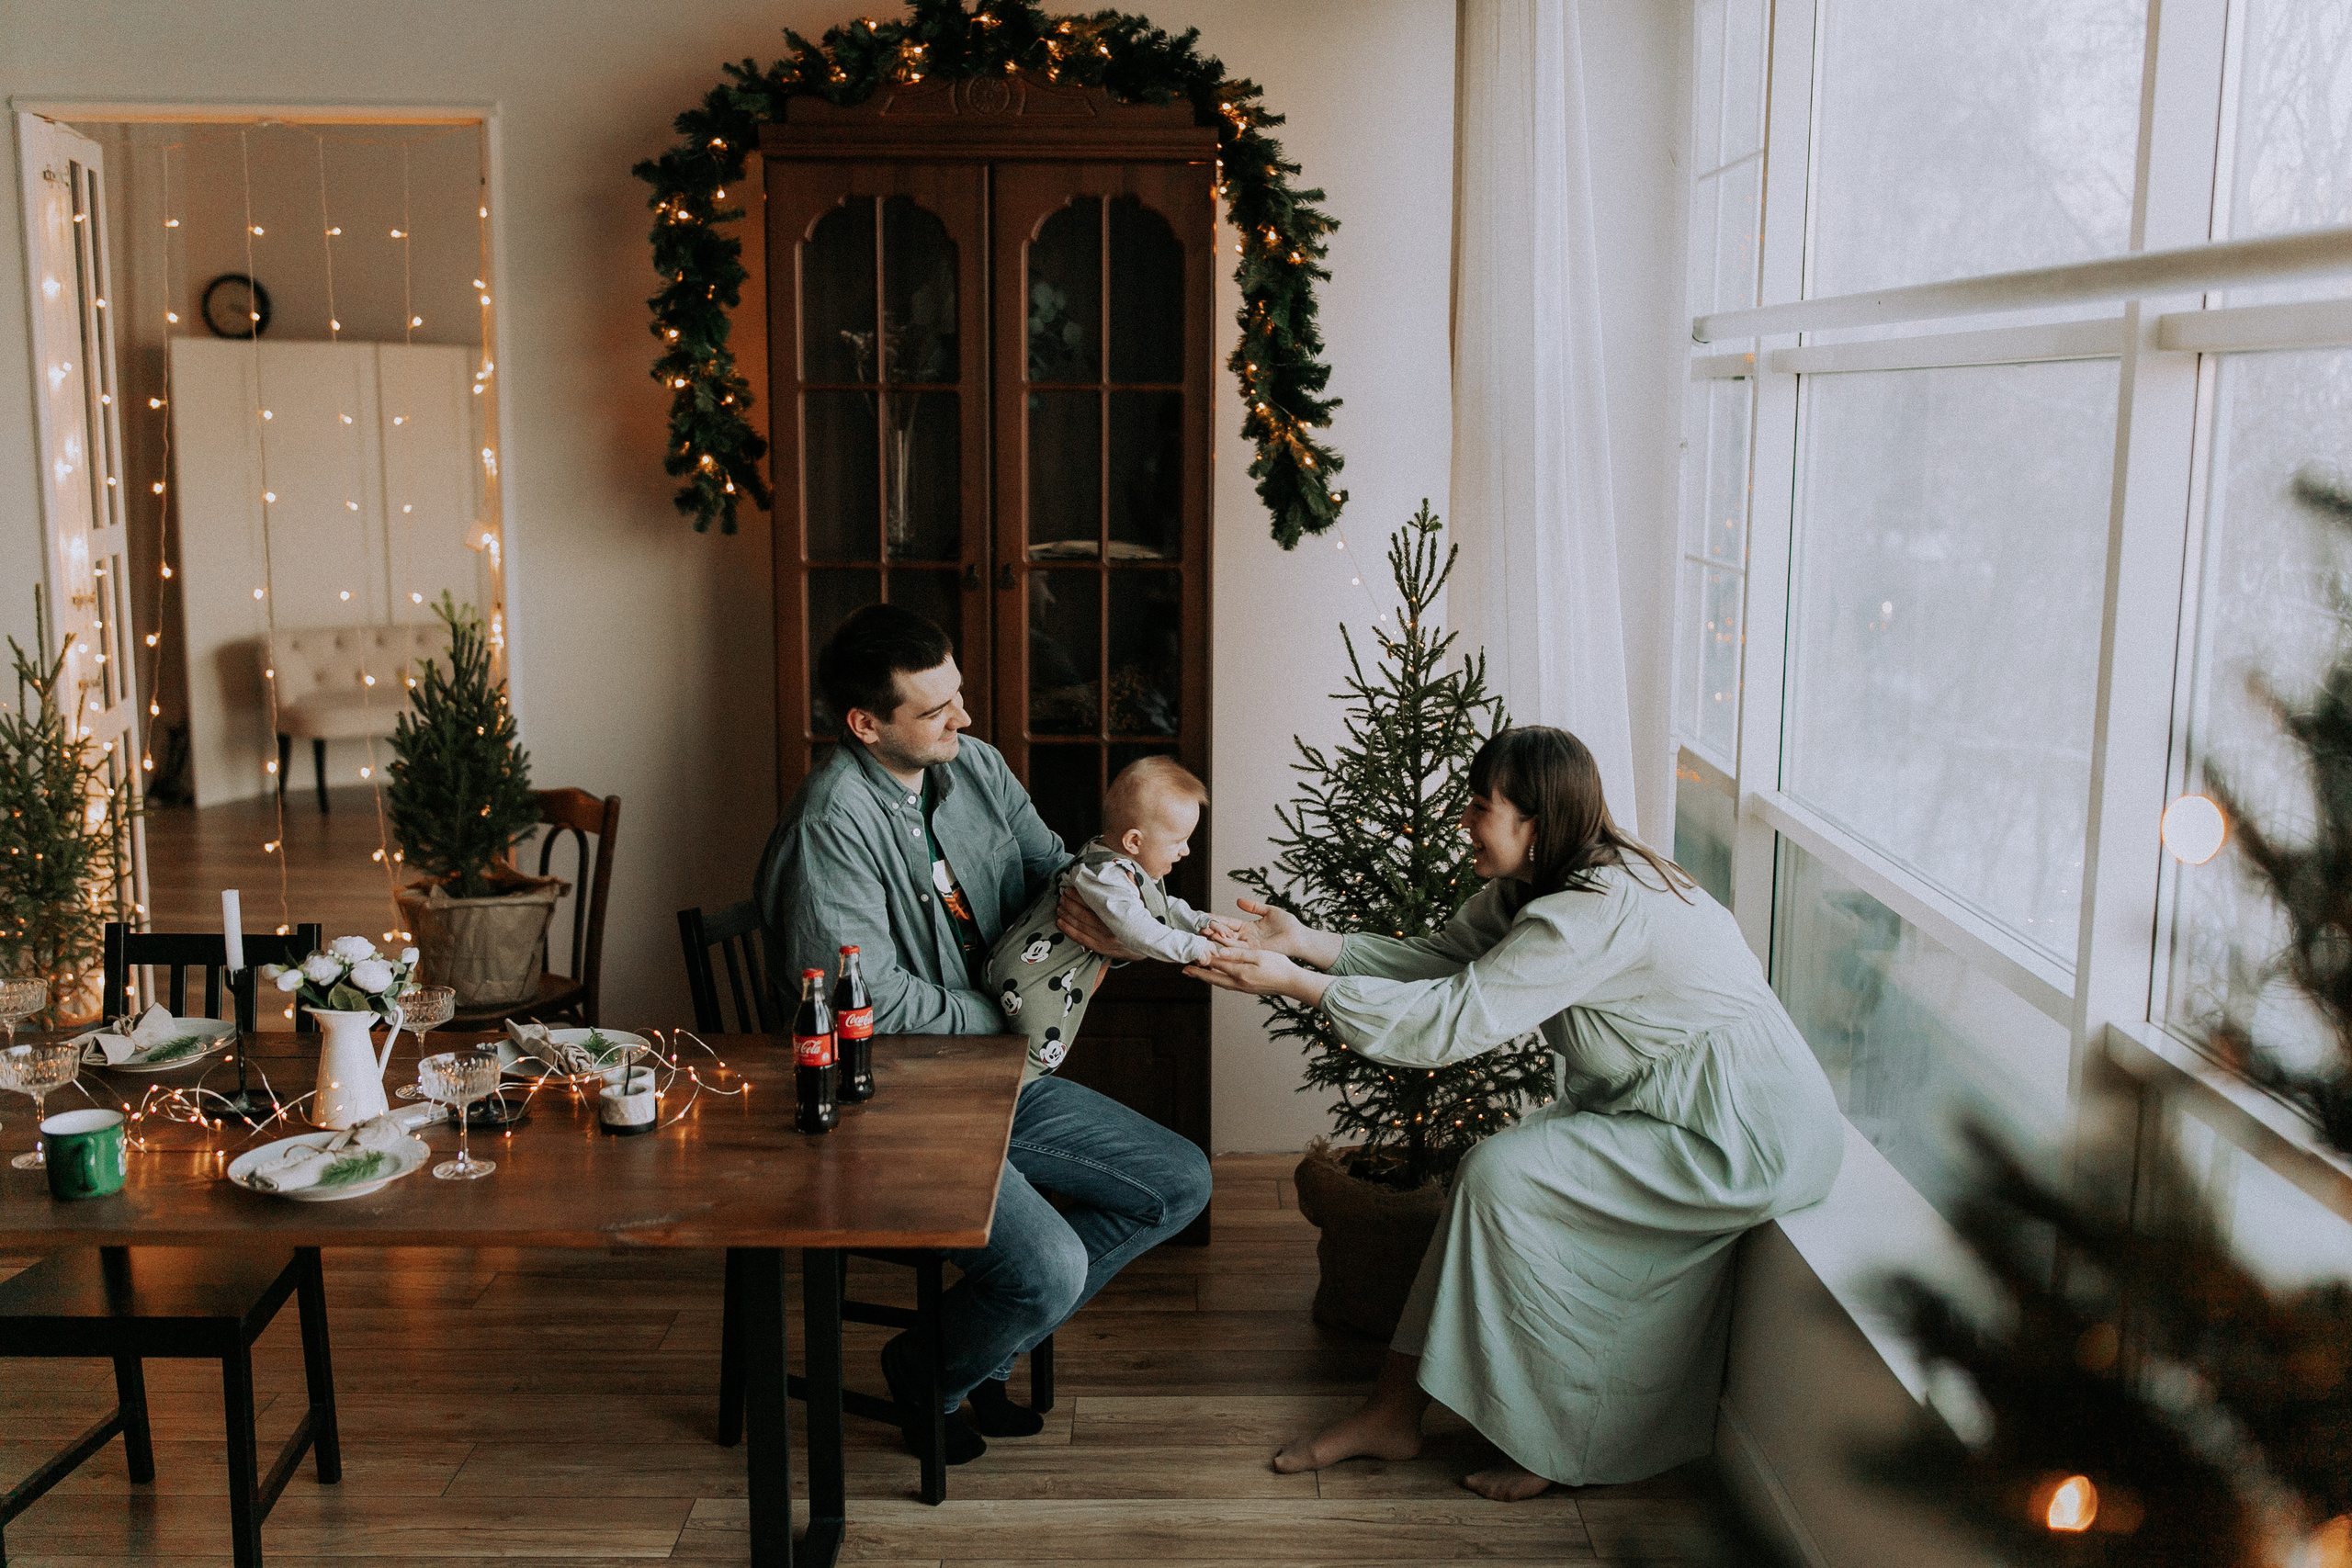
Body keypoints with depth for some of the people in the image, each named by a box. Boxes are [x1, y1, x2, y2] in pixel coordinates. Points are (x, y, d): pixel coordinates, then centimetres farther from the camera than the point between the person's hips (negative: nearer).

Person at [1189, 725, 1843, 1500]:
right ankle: (1391, 1414, 6)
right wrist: (1309, 942, -2)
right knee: (1491, 1173, -1)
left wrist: (1298, 984, -23)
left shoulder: (1593, 914, -26)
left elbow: (1452, 1020, -27)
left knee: (1501, 1177, -17)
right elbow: (1441, 958, 7)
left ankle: (1562, 1444, -2)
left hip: (1745, 1141, -10)